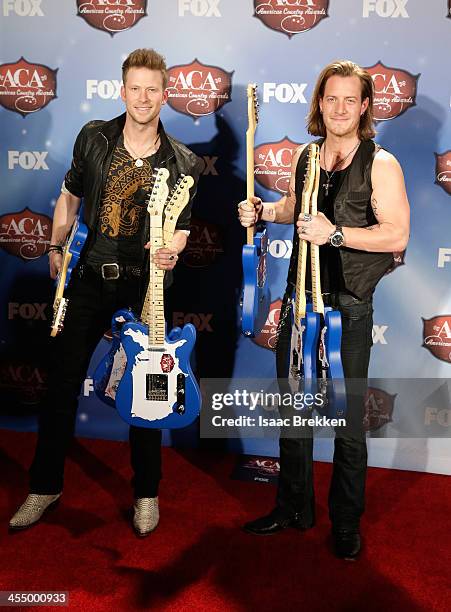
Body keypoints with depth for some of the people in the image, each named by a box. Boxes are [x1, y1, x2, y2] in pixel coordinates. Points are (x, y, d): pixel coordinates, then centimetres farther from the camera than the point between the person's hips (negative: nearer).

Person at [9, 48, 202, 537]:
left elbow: (181, 226, 0)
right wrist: (56, 247, 18)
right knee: (62, 382, 6)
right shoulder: (93, 138, 1)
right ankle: (45, 485, 25)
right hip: (90, 277, 2)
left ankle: (146, 492, 25)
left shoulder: (181, 162, -6)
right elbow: (70, 195, 15)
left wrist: (171, 249, -21)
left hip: (145, 284, -2)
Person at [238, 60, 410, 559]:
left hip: (348, 310, -5)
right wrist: (262, 211, 8)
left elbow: (397, 235, -15)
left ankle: (346, 523, 22)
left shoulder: (380, 163, -8)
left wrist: (334, 233, -23)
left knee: (347, 422, 3)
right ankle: (294, 508, 31)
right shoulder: (305, 156, 10)